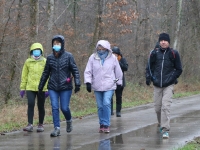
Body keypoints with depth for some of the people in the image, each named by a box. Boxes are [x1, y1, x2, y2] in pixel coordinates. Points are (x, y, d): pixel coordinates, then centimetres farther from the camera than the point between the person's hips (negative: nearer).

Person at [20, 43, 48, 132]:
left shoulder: (45, 62, 1)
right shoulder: (28, 62, 6)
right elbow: (24, 76, 11)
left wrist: (47, 89, -7)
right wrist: (22, 88, 8)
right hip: (30, 88, 1)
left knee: (41, 107, 7)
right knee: (30, 105, -13)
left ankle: (40, 125, 18)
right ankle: (30, 124, -12)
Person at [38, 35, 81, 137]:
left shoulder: (68, 56, -2)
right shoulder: (50, 58, 7)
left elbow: (75, 70, -3)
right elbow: (46, 73, 15)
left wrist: (77, 83, -12)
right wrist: (41, 85, 17)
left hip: (65, 87, -3)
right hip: (53, 87, 3)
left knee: (64, 108, -3)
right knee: (54, 107, -6)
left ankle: (69, 121, 28)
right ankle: (57, 128, -2)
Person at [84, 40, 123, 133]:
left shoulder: (112, 58, 0)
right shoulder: (93, 58, 0)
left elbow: (118, 71, 12)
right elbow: (88, 71, 2)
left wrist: (119, 83, 18)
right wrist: (88, 82, -10)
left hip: (109, 86, -2)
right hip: (97, 86, 2)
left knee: (106, 103, -16)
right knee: (100, 106, 6)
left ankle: (106, 124, -9)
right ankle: (102, 124, 17)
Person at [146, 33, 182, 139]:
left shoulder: (173, 54, -1)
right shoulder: (154, 53, 5)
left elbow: (179, 69, 6)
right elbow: (149, 67, 14)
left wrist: (172, 78, -7)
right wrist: (148, 78, -3)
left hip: (168, 85, -3)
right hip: (157, 85, 3)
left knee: (166, 106, -15)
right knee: (157, 107, 8)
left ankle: (165, 130, -16)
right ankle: (161, 123, 35)